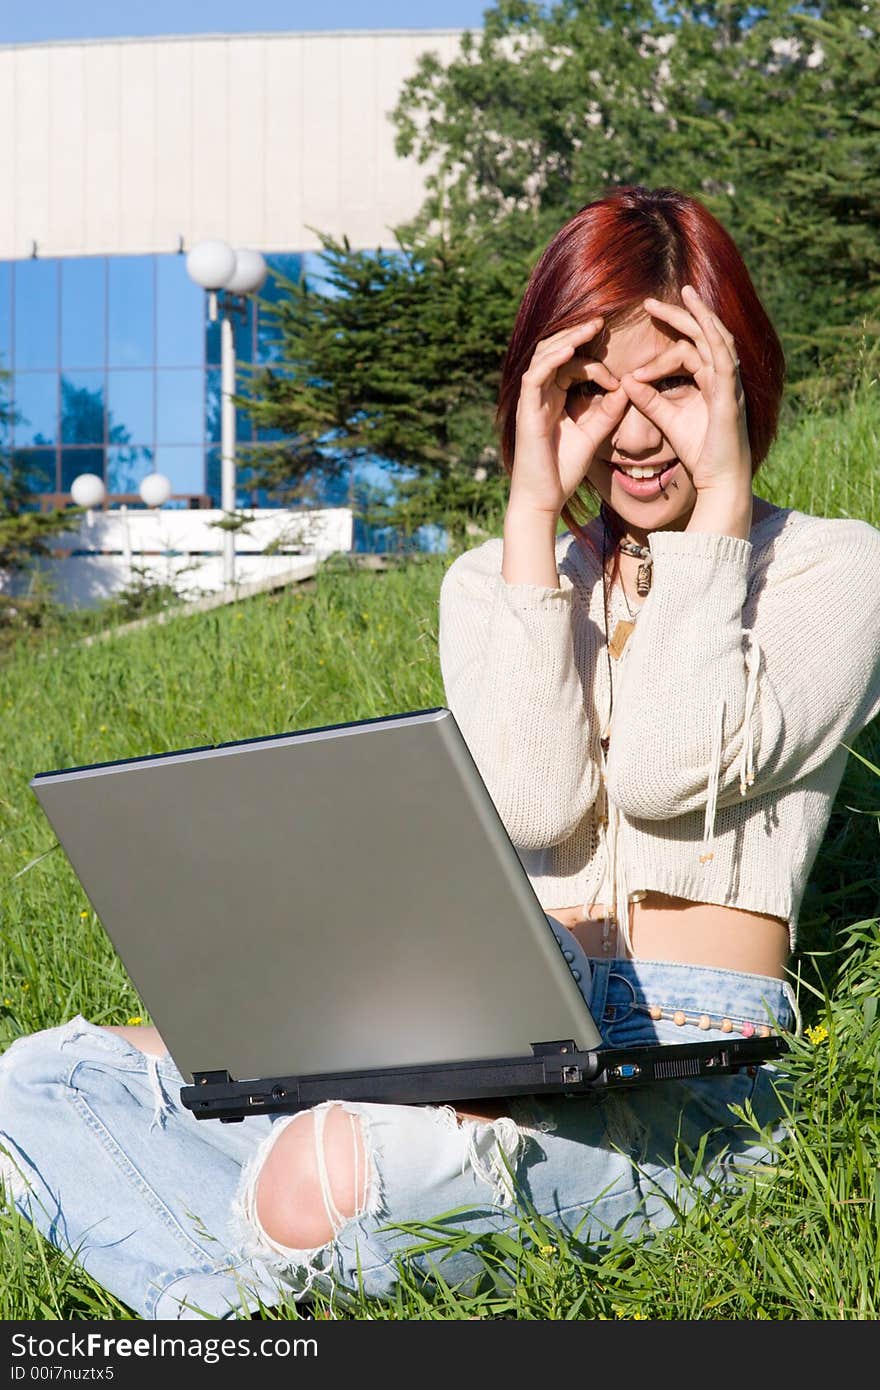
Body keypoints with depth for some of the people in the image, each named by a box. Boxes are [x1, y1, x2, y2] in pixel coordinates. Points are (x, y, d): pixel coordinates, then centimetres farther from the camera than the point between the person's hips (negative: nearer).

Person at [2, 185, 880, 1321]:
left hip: (690, 1067, -5)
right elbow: (533, 808, -6)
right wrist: (531, 514, -5)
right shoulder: (492, 581, 16)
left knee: (320, 1175, -35)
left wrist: (721, 495, -6)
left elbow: (670, 773, -14)